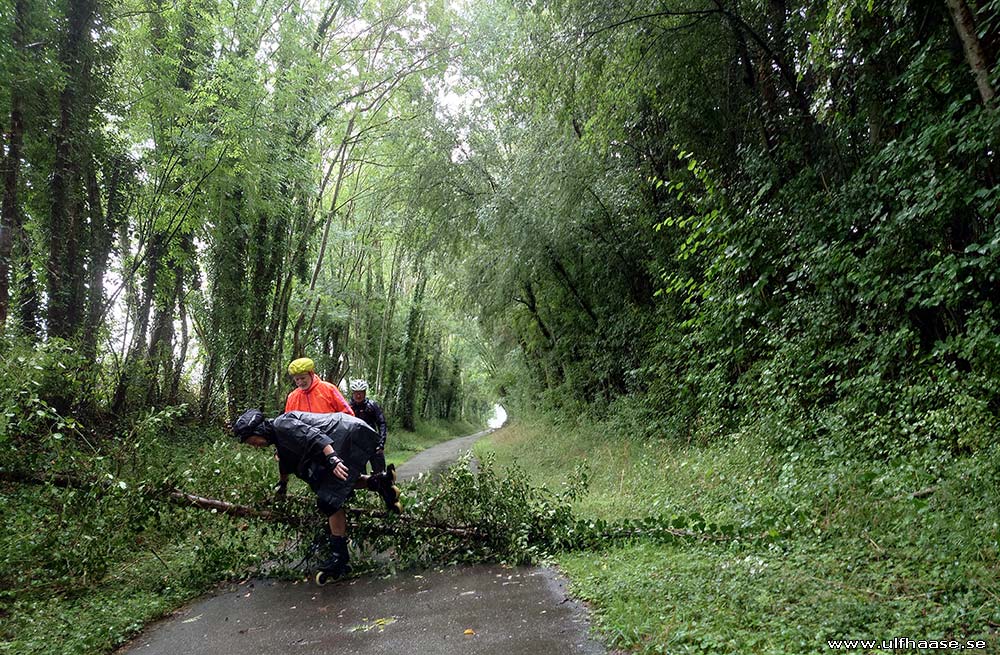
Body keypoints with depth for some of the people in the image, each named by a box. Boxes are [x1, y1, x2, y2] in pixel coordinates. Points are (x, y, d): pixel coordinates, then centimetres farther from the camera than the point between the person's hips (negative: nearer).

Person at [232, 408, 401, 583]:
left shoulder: (281, 424, -9)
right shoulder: (279, 438, 21)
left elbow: (314, 436, -25)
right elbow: (286, 462, 42)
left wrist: (333, 459, -37)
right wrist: (282, 486, 57)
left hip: (352, 434, -10)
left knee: (328, 499, -11)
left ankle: (340, 559, -5)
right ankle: (378, 482, 6)